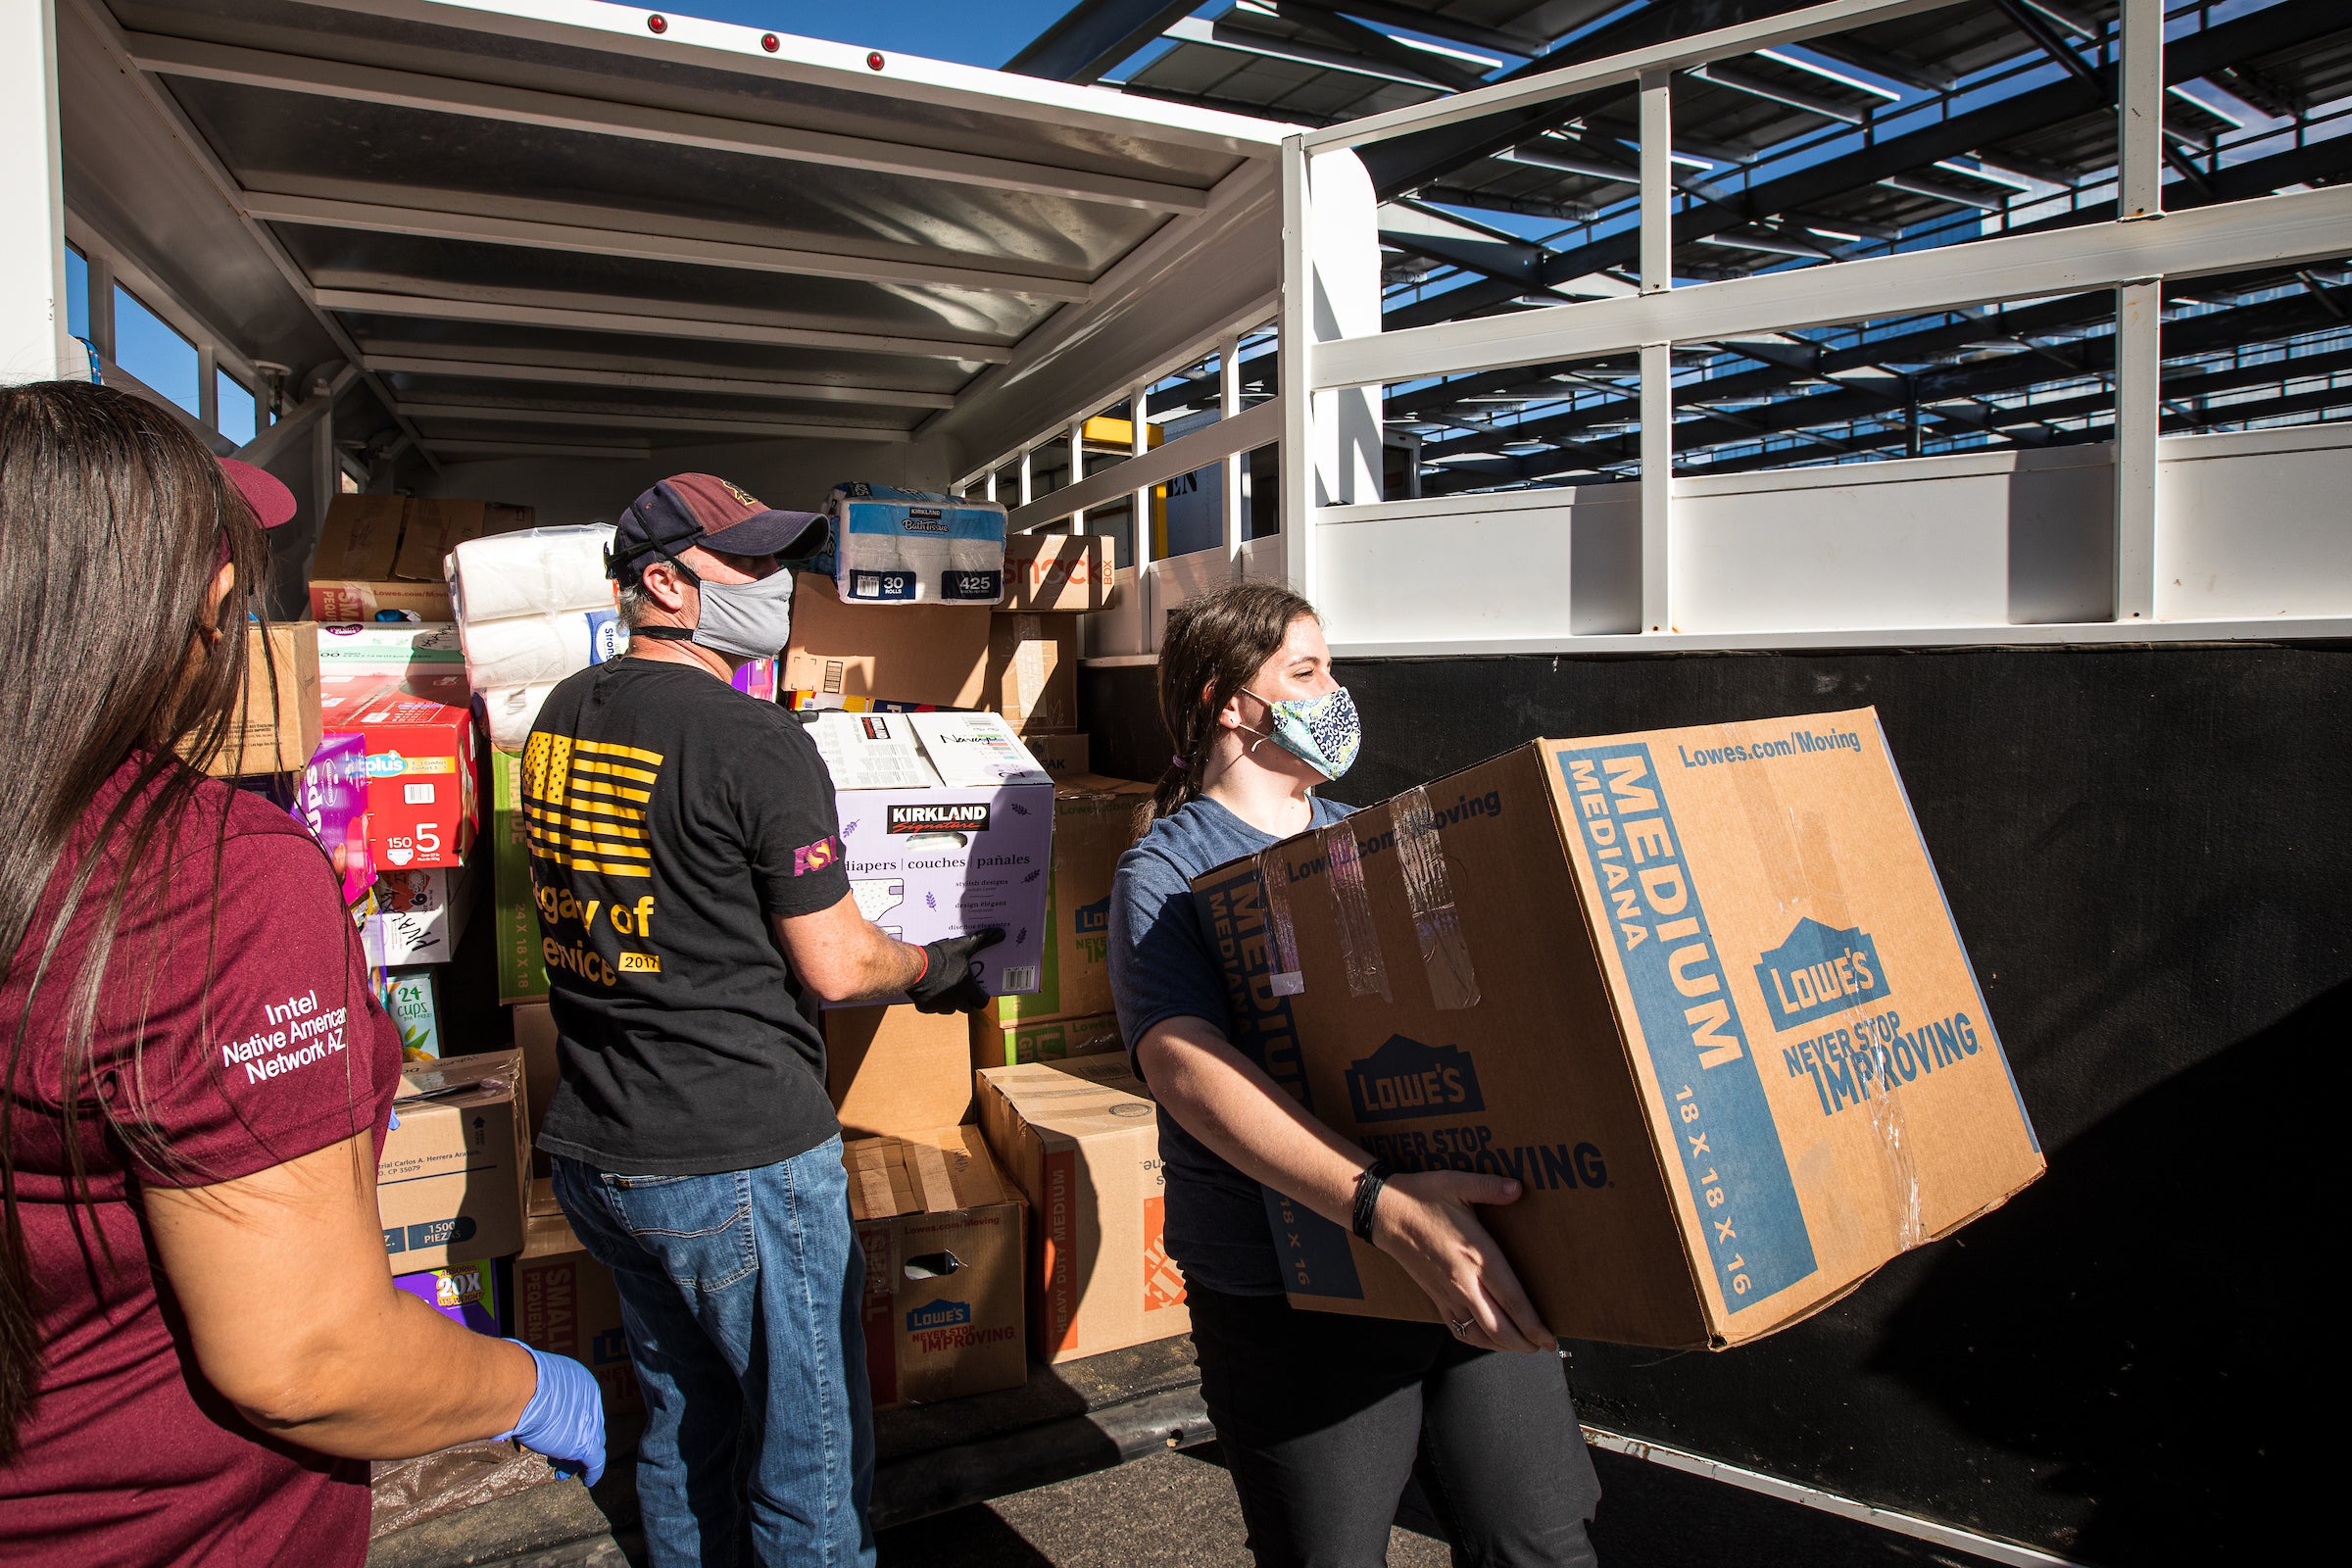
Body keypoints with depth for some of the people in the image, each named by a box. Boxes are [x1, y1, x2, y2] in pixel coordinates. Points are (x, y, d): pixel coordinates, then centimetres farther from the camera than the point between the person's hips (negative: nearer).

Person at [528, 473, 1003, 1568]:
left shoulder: (559, 718, 5)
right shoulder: (757, 742, -19)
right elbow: (834, 968, -14)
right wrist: (934, 970, 4)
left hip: (591, 1150, 8)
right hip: (739, 1162, -8)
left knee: (678, 1431, 24)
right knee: (811, 1471, 8)